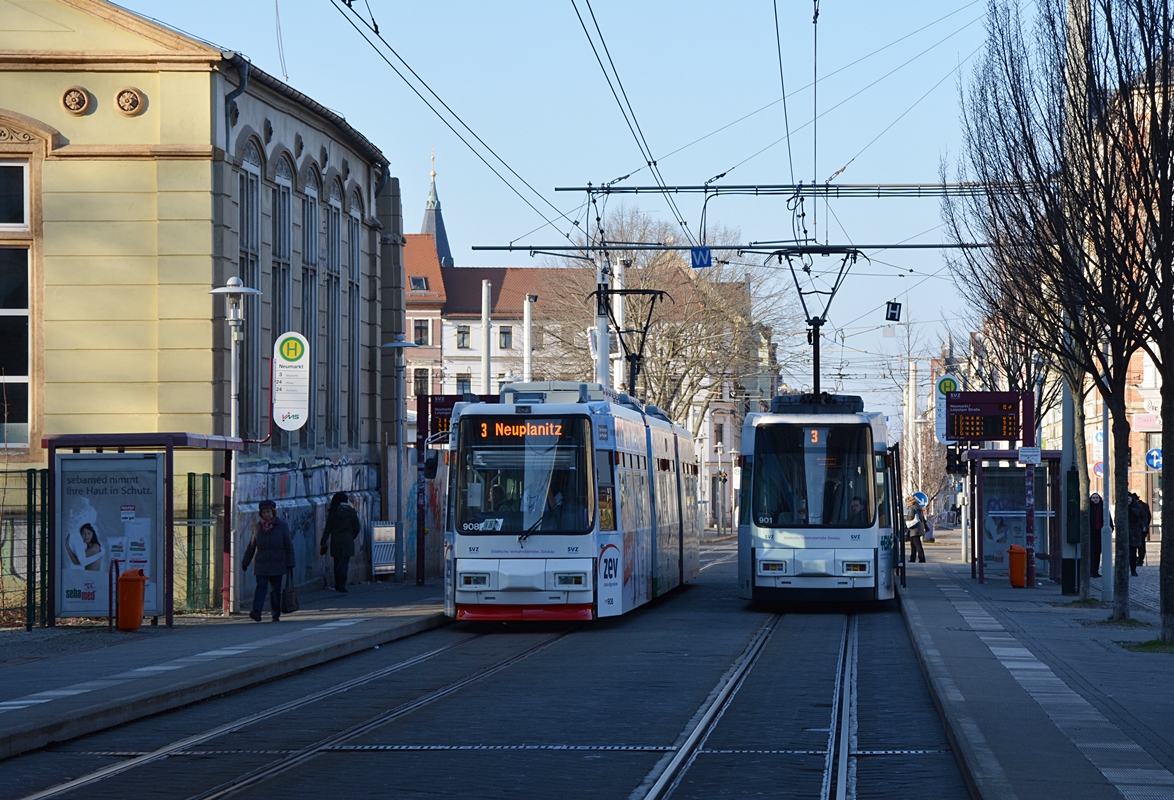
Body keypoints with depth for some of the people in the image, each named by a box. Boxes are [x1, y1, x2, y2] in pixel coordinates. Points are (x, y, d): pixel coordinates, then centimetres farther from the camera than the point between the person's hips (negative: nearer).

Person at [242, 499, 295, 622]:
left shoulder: (282, 526, 0)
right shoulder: (257, 526, 7)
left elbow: (289, 546, 2)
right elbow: (251, 546, 15)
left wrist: (290, 563, -2)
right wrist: (245, 562, 16)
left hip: (277, 564, -1)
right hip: (261, 564, 1)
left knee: (275, 589, 5)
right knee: (261, 586, -12)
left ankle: (276, 614, 16)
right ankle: (256, 612, -24)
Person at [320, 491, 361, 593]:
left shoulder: (332, 513, -1)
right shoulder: (352, 512, -1)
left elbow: (327, 529, -1)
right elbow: (356, 528, 3)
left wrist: (323, 543, 2)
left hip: (335, 542, 1)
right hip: (348, 541, -1)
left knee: (337, 563, 11)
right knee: (345, 562, -3)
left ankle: (337, 585, 15)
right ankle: (342, 584, -15)